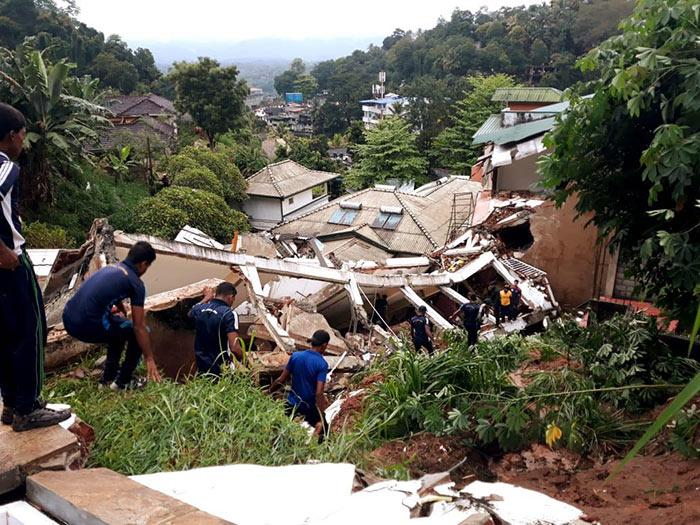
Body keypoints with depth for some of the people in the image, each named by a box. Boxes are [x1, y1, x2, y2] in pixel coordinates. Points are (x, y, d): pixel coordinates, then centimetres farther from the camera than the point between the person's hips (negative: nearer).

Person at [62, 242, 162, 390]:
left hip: (68, 321, 9)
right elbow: (139, 326, -3)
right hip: (89, 327, -9)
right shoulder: (135, 283, -4)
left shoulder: (110, 268, 20)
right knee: (139, 332, 11)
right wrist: (149, 359, 5)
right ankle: (123, 381, 18)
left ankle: (108, 377, 34)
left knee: (120, 327, 31)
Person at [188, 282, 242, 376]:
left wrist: (206, 298, 40)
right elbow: (234, 348, -25)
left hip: (202, 369, 6)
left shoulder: (199, 309, 1)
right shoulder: (229, 314, -18)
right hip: (223, 371, -6)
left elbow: (190, 313, 30)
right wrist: (245, 362, -7)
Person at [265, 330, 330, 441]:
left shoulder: (295, 356, -6)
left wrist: (269, 391, 18)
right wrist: (321, 421, -24)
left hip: (292, 403, 3)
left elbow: (281, 380, -1)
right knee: (323, 429, 17)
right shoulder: (322, 364, -17)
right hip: (310, 408, -3)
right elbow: (319, 393, -23)